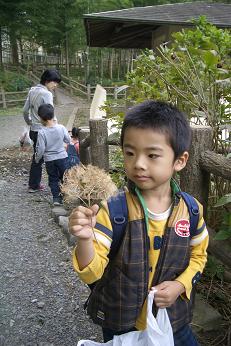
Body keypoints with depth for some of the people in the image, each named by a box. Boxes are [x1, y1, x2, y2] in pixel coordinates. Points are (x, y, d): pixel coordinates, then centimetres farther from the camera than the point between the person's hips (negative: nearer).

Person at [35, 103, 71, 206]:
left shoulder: (42, 132, -18)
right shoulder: (61, 128, -12)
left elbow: (41, 149, -15)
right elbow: (68, 140, 2)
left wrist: (37, 158, 2)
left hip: (49, 159, -1)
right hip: (62, 157, 1)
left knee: (53, 179, 14)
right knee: (64, 177, 16)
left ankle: (56, 197, 13)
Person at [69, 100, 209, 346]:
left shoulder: (191, 209, -12)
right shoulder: (112, 208, -21)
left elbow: (198, 255, 5)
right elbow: (92, 273, -20)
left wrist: (180, 285, -12)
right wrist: (85, 239, -39)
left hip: (172, 319, 2)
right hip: (119, 324, -1)